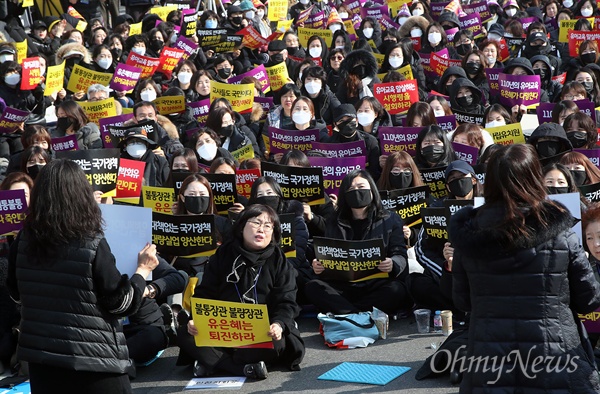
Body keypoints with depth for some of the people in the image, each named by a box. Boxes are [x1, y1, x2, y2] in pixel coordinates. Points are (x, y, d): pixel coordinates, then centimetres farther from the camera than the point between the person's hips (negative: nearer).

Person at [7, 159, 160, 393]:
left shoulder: (23, 241, -4)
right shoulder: (93, 245, -17)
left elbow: (16, 293, 12)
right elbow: (121, 304, -11)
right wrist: (143, 269, 2)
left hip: (39, 352, 4)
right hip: (93, 357, -4)